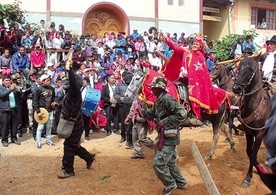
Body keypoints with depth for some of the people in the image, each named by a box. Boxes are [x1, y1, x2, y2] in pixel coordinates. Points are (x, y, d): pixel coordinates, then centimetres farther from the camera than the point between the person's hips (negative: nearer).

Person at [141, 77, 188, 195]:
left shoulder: (167, 99, -22)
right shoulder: (158, 101, 9)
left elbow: (182, 114, -28)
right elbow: (151, 113, 22)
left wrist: (165, 121, -24)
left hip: (169, 138, -10)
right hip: (165, 137, 10)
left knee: (158, 163, -4)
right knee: (170, 162, 22)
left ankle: (170, 184, 15)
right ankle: (181, 183, 37)